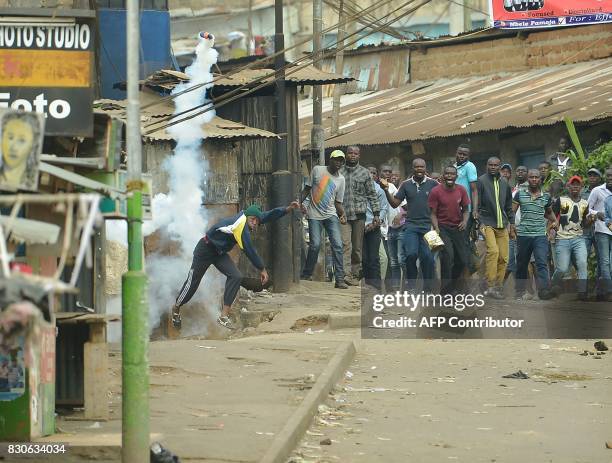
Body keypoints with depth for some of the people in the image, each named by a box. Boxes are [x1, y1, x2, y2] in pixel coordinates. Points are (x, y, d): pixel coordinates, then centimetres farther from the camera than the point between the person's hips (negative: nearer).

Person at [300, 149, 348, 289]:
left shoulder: (340, 179, 8)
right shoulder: (317, 170, 2)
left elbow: (338, 202, 9)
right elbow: (307, 188, 9)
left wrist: (342, 214, -8)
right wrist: (301, 202, -5)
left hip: (331, 215, 2)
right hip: (314, 215, -2)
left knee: (337, 245, -10)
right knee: (315, 244, -13)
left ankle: (339, 279, -10)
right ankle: (306, 274, 7)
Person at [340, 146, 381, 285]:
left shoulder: (365, 173, 9)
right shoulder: (339, 172, 8)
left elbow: (371, 194, 9)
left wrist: (376, 213, 2)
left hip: (359, 214, 1)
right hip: (343, 215, -1)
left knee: (357, 247, 5)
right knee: (345, 245, -14)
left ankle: (355, 274, 12)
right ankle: (346, 274, -23)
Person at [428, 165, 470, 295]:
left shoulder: (461, 190, 3)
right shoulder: (436, 191, -8)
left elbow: (465, 209, 12)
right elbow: (433, 213, -6)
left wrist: (465, 221, -8)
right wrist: (436, 229, -19)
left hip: (458, 228, 4)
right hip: (443, 227, -4)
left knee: (463, 260, 4)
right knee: (447, 255, -22)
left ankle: (452, 284, 28)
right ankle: (445, 289, -16)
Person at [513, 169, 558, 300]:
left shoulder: (546, 196, 10)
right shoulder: (520, 194, 4)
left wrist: (555, 221, 10)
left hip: (540, 235, 0)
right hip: (523, 234, 0)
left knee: (542, 263, -15)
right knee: (521, 264, 10)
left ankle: (544, 289, -26)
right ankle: (520, 291, 22)